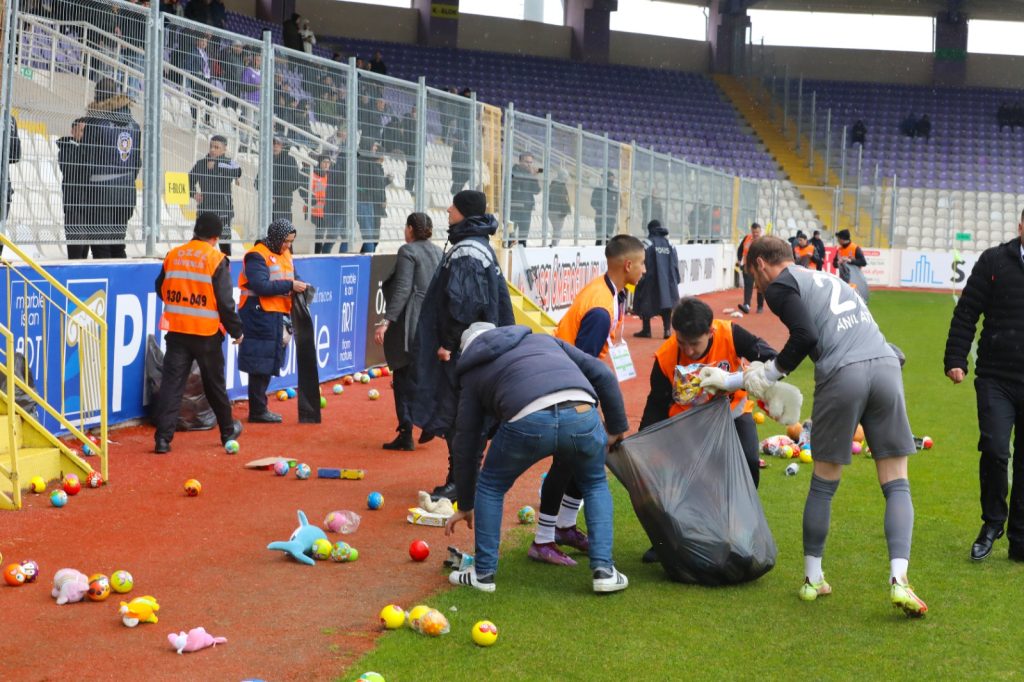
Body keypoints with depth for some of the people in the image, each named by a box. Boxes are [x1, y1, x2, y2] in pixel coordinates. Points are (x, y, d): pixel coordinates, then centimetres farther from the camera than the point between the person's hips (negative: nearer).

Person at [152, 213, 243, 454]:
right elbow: (225, 301, -10)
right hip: (206, 334, -2)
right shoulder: (216, 260, -8)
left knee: (171, 383, 1)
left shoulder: (172, 255, 4)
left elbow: (161, 289, 15)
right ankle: (228, 431, 31)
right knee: (214, 384, 14)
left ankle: (163, 438, -8)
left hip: (177, 331, 2)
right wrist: (236, 330, 1)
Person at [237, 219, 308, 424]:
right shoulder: (257, 255, -12)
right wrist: (290, 286, -22)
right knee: (260, 365, -6)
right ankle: (257, 411, -1)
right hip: (260, 315, -9)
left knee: (269, 364, 13)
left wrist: (301, 286, -2)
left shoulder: (285, 254, 16)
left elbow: (292, 278, 21)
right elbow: (261, 286, -23)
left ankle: (260, 408, 20)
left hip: (278, 315, 9)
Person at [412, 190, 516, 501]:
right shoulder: (481, 246, 14)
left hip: (463, 348, -10)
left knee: (455, 415, -5)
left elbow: (462, 302, -24)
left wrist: (448, 342, -19)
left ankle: (459, 483, 0)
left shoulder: (465, 252, -18)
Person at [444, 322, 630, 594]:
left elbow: (466, 445, 32)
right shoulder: (544, 339, 37)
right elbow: (602, 375, 26)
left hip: (528, 421, -2)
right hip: (582, 416, 2)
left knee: (490, 487, 26)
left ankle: (483, 572, 28)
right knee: (595, 485, 30)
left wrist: (465, 505, 41)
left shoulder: (474, 374, 31)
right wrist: (617, 428, 31)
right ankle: (604, 570, 20)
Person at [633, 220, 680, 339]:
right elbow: (675, 264, 9)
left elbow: (642, 263, -11)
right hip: (667, 280, 4)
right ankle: (667, 329, -4)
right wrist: (675, 281, 15)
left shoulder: (648, 243, -8)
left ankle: (646, 330, 8)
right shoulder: (670, 244, 8)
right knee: (666, 301, 8)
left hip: (650, 279, -4)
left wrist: (639, 278, -5)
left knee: (646, 303, 6)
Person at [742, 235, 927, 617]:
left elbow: (805, 337, -7)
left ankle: (813, 579, 22)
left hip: (842, 376, -5)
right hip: (886, 366, 5)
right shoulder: (826, 279, 31)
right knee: (897, 486, 7)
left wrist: (770, 373, 6)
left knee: (823, 485, 12)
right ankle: (899, 579, -8)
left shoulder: (780, 285, 7)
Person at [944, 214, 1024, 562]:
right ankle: (992, 523, 10)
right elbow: (966, 313, 1)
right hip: (996, 378, -2)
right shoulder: (995, 261, 0)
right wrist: (955, 359, -6)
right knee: (994, 450, -13)